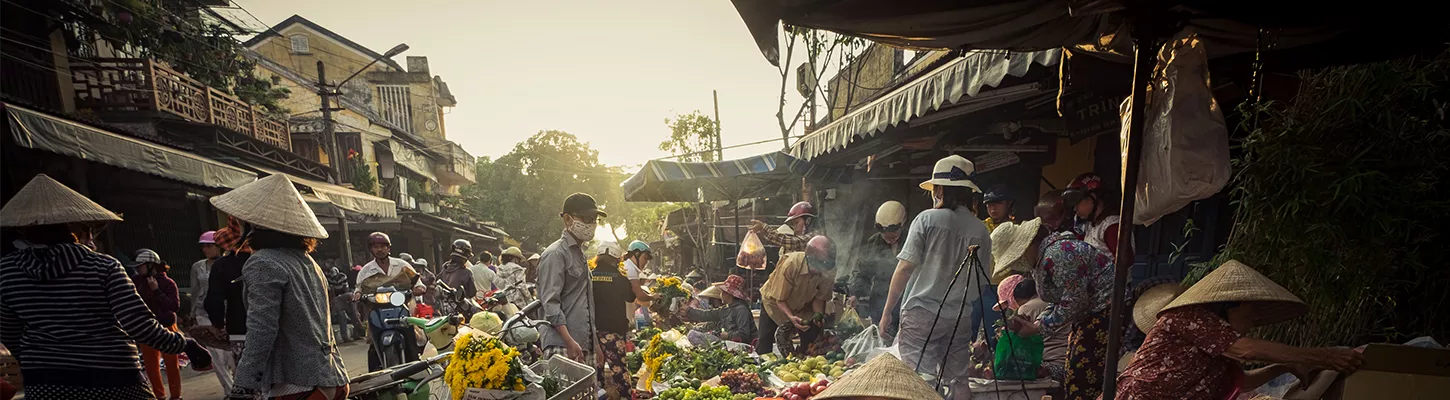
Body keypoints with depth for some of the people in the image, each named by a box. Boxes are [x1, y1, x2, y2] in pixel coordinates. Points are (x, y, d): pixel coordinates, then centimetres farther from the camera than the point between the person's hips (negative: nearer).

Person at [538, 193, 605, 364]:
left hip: (584, 345, 9)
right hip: (562, 346, -9)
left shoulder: (579, 253, 21)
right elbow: (550, 303, -15)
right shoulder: (555, 254, -7)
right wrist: (570, 342, -22)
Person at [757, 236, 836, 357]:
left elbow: (819, 298, -12)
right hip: (774, 303, -3)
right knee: (764, 347, -11)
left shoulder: (828, 272, -27)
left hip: (803, 307, 3)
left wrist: (819, 315, -31)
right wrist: (791, 317, -44)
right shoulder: (790, 264, -38)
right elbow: (780, 299, -29)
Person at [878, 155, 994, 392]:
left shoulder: (927, 219, -7)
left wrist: (887, 312, -3)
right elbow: (982, 282, 10)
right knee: (957, 382, 13)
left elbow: (905, 268, -8)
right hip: (960, 320, 4)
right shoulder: (981, 230, 5)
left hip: (921, 313, -4)